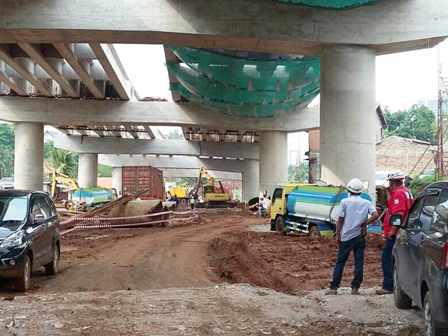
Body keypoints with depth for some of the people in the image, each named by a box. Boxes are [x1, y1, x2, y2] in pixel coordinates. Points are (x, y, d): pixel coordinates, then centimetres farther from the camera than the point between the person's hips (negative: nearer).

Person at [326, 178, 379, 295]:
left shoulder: (345, 202, -4)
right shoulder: (367, 203, 4)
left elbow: (340, 220, -5)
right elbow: (375, 215, -11)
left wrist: (338, 235, 1)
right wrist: (364, 224, -3)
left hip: (347, 236, -2)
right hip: (360, 236, 2)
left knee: (340, 262, 3)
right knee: (359, 262, 7)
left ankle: (333, 288, 1)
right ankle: (355, 288, 7)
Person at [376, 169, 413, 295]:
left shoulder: (398, 193, -15)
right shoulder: (406, 192, 17)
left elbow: (399, 213, -25)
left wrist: (392, 231, -23)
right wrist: (391, 193, 18)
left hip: (395, 234, -10)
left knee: (387, 259, -7)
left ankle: (388, 287, -6)